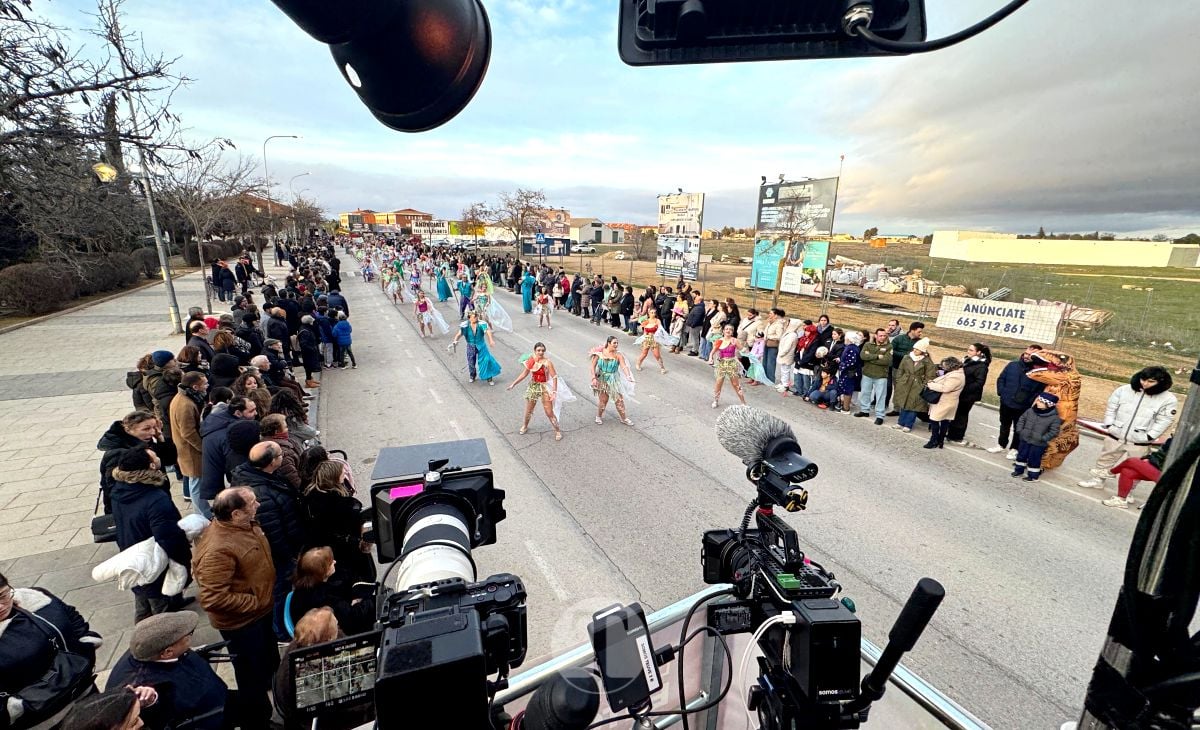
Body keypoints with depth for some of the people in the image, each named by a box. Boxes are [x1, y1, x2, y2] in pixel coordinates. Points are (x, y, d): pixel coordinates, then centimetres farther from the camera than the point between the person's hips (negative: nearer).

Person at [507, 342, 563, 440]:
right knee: (528, 410, 18)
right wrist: (513, 384, 6)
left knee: (549, 413, -1)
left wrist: (554, 391, -26)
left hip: (545, 388, -4)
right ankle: (525, 426, 44)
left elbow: (554, 377, -19)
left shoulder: (547, 362, -18)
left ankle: (558, 431, 15)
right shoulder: (531, 360, -6)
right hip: (533, 387, 4)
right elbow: (524, 374, 5)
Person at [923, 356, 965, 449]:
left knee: (934, 420, -5)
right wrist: (934, 382, 2)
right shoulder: (954, 373, 12)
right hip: (946, 402, 11)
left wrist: (930, 384, -19)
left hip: (943, 403, -11)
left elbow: (945, 388, -28)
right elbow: (943, 382, 19)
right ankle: (941, 441, 20)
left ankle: (934, 441, 2)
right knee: (945, 421, 14)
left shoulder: (955, 376, -22)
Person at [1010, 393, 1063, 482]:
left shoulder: (1054, 418, -15)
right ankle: (1019, 469, 31)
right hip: (1025, 439, 4)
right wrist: (1020, 430, 1)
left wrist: (1043, 439, -19)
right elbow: (1022, 419, 10)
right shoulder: (1030, 411, -3)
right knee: (1021, 455, 15)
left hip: (1038, 444, -4)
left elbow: (1054, 431, -13)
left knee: (1034, 459, 6)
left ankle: (1033, 475, 21)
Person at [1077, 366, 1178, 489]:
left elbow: (1164, 422, -6)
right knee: (1106, 460, 18)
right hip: (1114, 437, 2)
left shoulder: (1169, 399, -9)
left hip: (1139, 443, -2)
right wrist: (1109, 426, -3)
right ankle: (1098, 479, 34)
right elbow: (1111, 408, 3)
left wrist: (1149, 437, -12)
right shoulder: (1124, 390, -5)